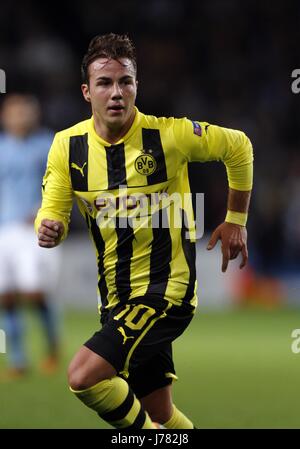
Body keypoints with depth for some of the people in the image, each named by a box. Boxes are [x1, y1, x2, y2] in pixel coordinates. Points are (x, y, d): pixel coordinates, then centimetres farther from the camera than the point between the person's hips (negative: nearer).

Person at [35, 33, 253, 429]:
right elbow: (52, 211, 1)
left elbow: (238, 147, 1)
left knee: (84, 376, -23)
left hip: (167, 288, -6)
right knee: (159, 412, 13)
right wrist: (50, 229, -23)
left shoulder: (168, 133, -14)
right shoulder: (68, 145, -3)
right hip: (116, 294, 6)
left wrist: (236, 221, 5)